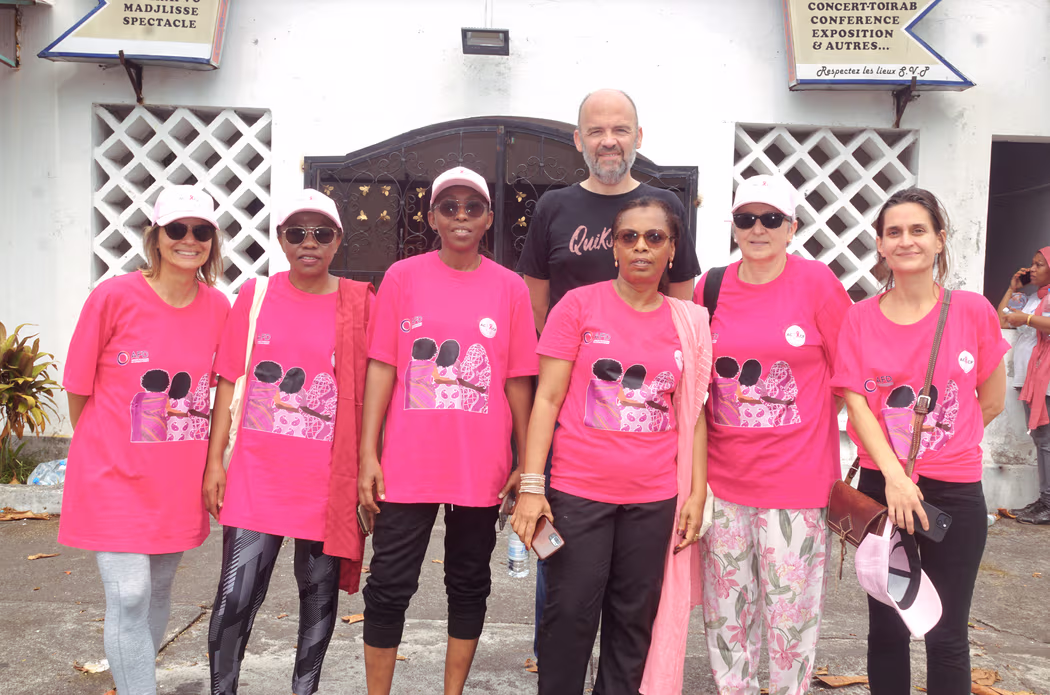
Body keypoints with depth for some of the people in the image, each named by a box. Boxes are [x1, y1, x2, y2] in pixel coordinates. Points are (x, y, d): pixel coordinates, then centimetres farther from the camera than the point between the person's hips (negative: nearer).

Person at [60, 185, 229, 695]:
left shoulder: (217, 306, -2)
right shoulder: (114, 296, -12)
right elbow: (79, 387, -1)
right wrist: (102, 450, 8)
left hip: (178, 477, 4)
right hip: (115, 476, -4)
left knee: (159, 589, 17)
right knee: (129, 595, -7)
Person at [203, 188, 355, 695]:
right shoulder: (254, 296, 2)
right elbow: (229, 382, 5)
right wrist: (214, 461, 2)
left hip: (325, 480, 0)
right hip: (255, 476, 1)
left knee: (319, 594, 13)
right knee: (235, 596, 1)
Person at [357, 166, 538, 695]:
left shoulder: (510, 288, 2)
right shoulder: (402, 276, 1)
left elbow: (517, 380, 4)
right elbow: (381, 368, 0)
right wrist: (368, 455, -5)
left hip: (481, 468, 1)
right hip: (407, 465, -1)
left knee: (469, 586, 14)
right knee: (389, 587, 5)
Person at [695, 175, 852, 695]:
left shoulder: (816, 281, -6)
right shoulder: (712, 287, 3)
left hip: (796, 473, -3)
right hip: (723, 475, 3)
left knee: (790, 611, 8)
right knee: (724, 612, 14)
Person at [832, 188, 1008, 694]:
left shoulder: (973, 311, -3)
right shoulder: (859, 319, -1)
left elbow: (991, 402, 5)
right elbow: (855, 404, -7)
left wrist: (937, 443, 7)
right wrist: (894, 472, -18)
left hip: (955, 491, -1)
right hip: (881, 486, 1)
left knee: (946, 636, 7)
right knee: (886, 629, 13)